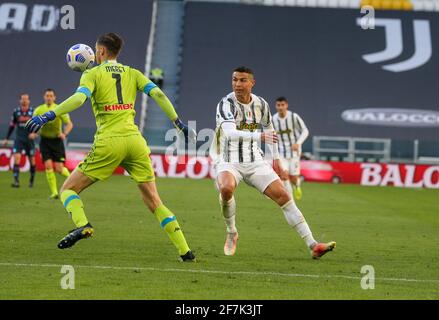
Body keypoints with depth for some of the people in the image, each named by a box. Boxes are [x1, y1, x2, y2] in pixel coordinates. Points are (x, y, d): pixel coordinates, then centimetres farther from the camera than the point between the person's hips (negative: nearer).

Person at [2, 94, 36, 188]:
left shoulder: (33, 112, -3)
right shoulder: (16, 112, 4)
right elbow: (12, 126, 14)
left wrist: (34, 133, -23)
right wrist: (6, 139, 13)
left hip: (30, 139, -1)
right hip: (19, 139, 1)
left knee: (32, 160, 6)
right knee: (16, 158, -15)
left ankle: (32, 180, 26)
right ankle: (16, 181, -19)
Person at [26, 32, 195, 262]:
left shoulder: (93, 74, 4)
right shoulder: (132, 73, 16)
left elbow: (79, 98, -14)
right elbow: (158, 94, 4)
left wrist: (48, 116, -17)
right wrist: (178, 123, 8)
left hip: (108, 142, -4)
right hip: (135, 140, 4)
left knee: (68, 189, 8)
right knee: (154, 202, 11)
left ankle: (82, 225, -22)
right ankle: (185, 251, 1)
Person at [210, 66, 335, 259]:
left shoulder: (261, 105, 2)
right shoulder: (226, 104, -16)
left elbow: (268, 127, 23)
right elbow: (229, 133, -34)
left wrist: (276, 157, 27)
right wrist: (258, 136, -48)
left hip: (255, 161, 5)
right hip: (228, 162, -5)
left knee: (283, 195, -8)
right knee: (226, 189, -36)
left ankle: (312, 245, -8)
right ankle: (231, 233, -8)